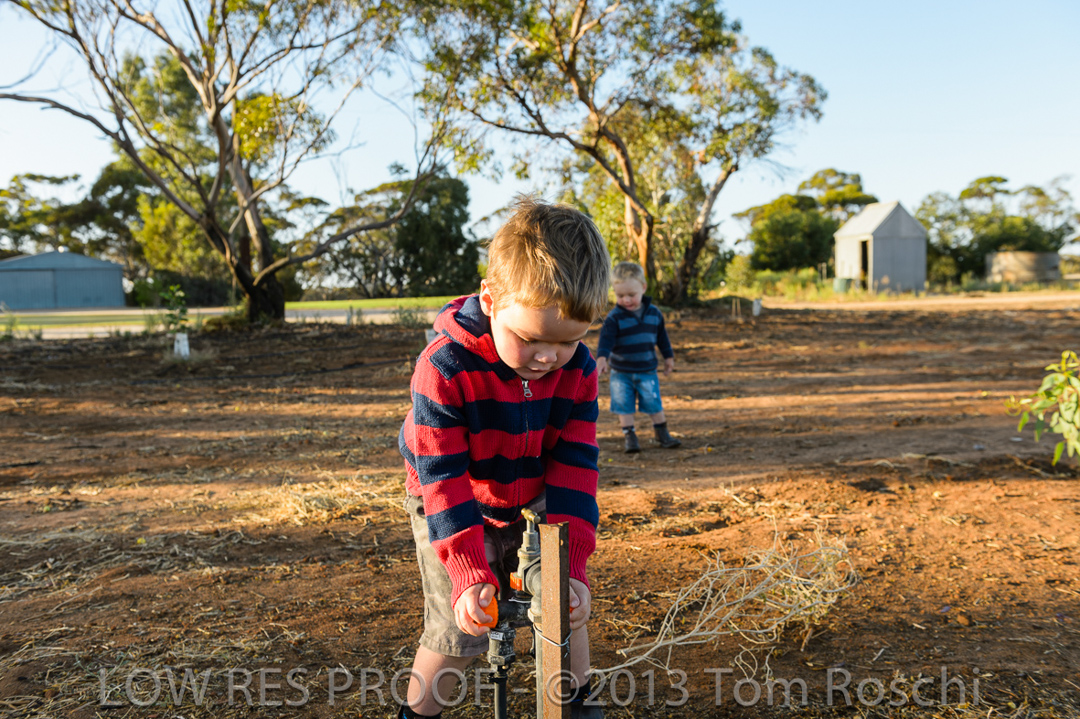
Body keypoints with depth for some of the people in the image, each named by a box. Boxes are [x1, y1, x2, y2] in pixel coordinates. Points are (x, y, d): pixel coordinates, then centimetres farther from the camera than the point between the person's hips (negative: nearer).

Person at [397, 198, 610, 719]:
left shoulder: (579, 371, -19)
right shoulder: (444, 367, -32)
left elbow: (574, 465, -17)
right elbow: (443, 476, -30)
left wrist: (570, 563, -25)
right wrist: (469, 572, -35)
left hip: (531, 507, 4)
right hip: (454, 512, -4)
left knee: (567, 606, 8)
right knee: (458, 631, -5)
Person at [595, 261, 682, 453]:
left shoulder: (654, 313, 0)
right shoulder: (614, 317, -12)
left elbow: (662, 336, 13)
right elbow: (606, 338, -22)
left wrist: (669, 357, 18)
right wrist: (601, 358, -37)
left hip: (647, 370, 2)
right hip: (621, 372, -2)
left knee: (654, 403, 5)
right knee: (624, 406, 3)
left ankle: (662, 434, 22)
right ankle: (629, 436, 16)